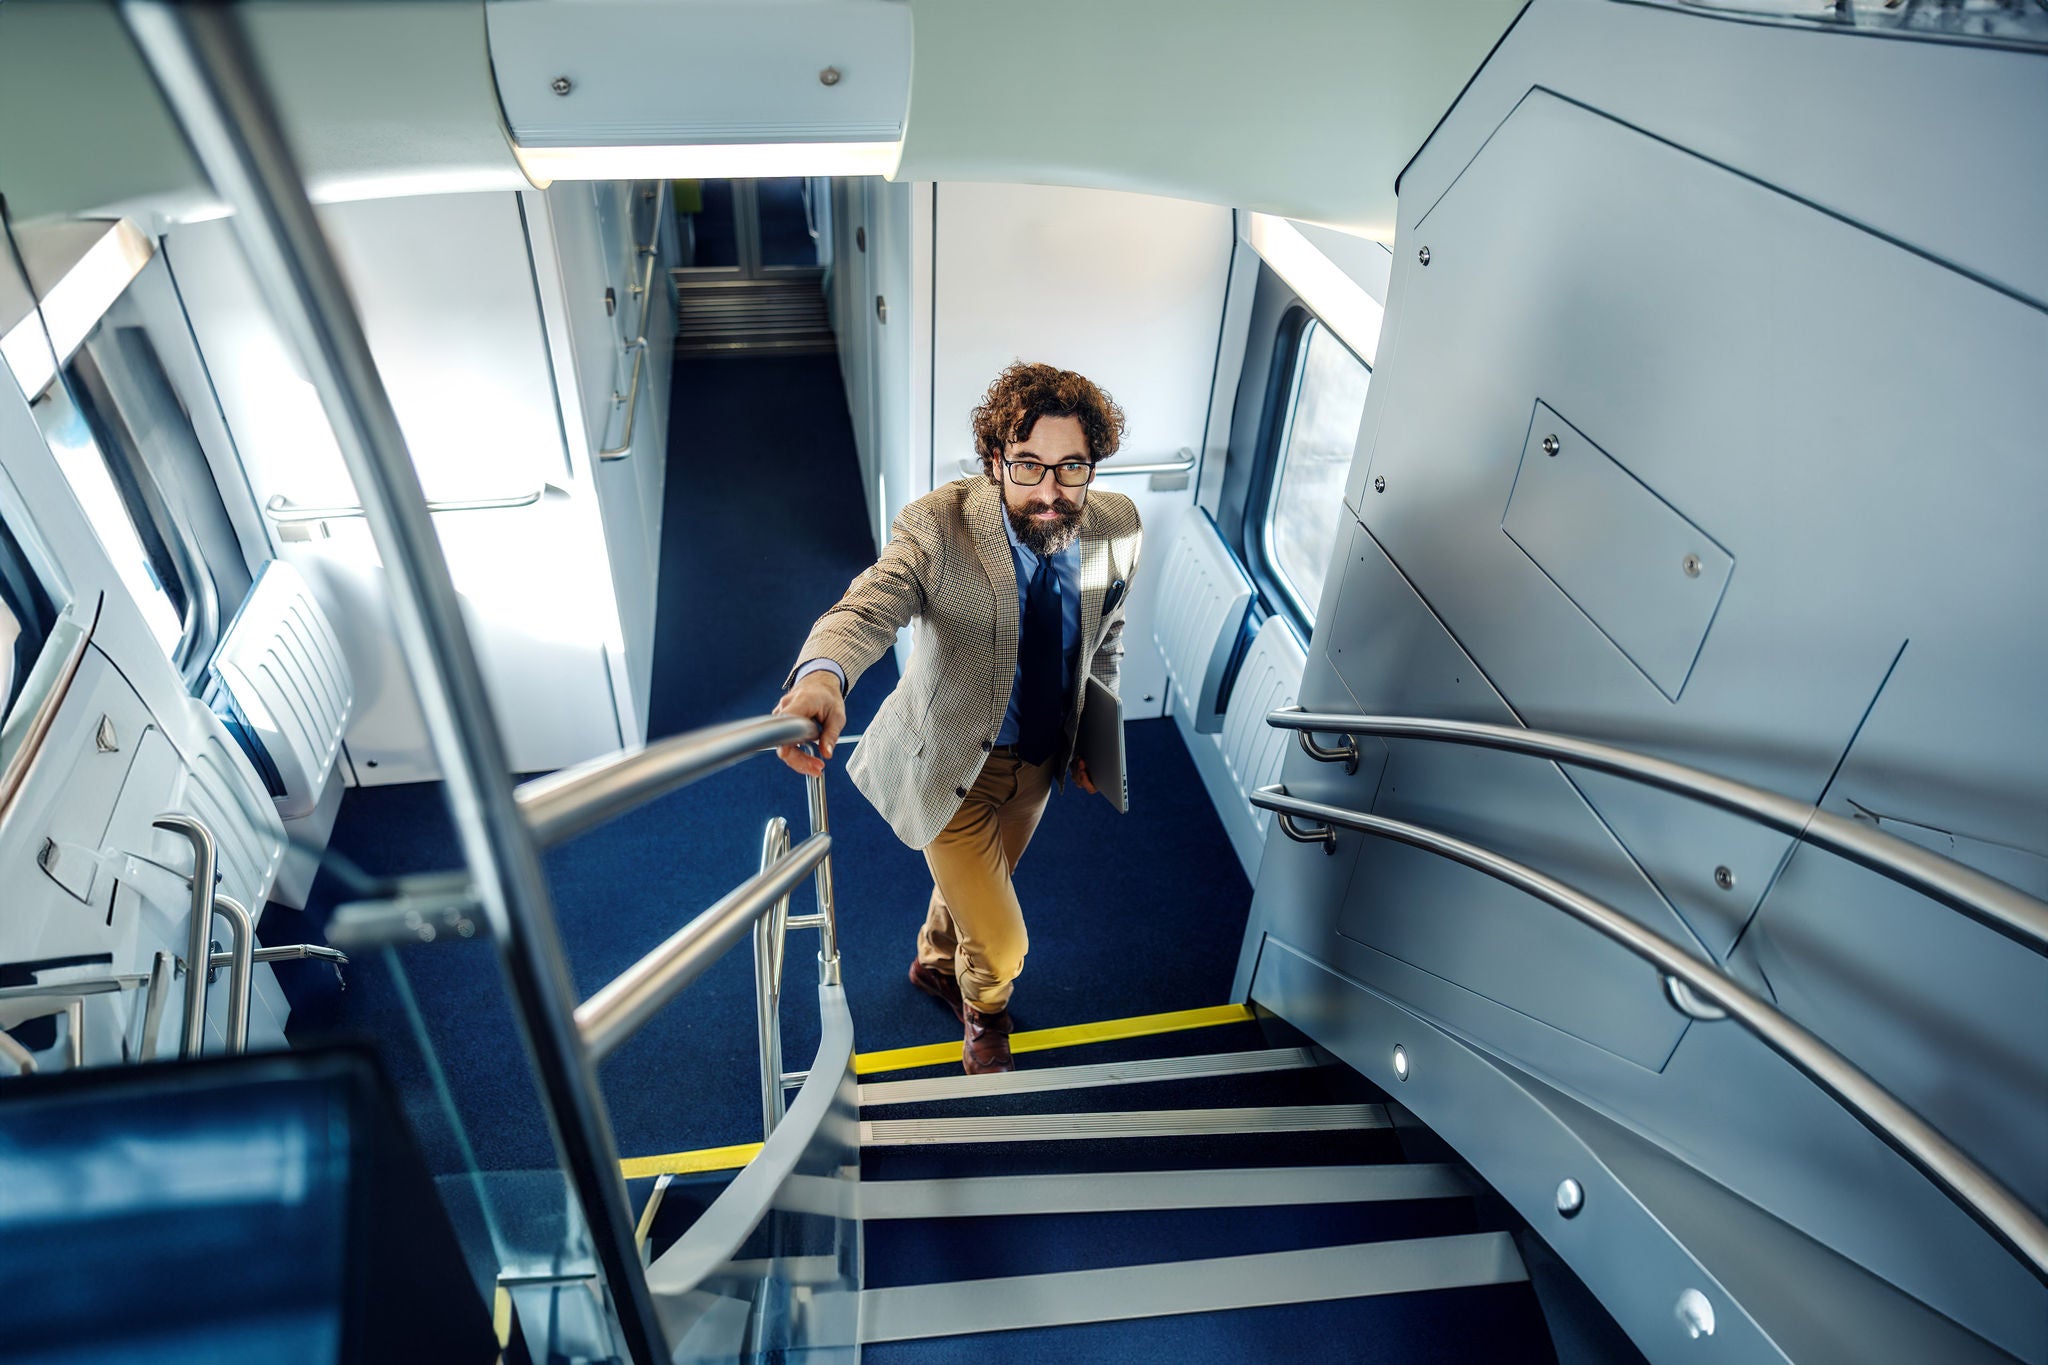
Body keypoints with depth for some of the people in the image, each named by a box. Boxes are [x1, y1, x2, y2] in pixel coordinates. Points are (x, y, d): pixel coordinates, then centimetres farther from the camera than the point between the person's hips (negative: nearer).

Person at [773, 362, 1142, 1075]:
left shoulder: (1118, 526, -15)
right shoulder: (939, 525, -28)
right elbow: (867, 607, -42)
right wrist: (821, 674, -64)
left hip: (1040, 760, 5)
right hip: (952, 766, -5)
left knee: (979, 883, 30)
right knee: (1000, 944, 1)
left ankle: (935, 964, 65)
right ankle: (984, 1012, 40)